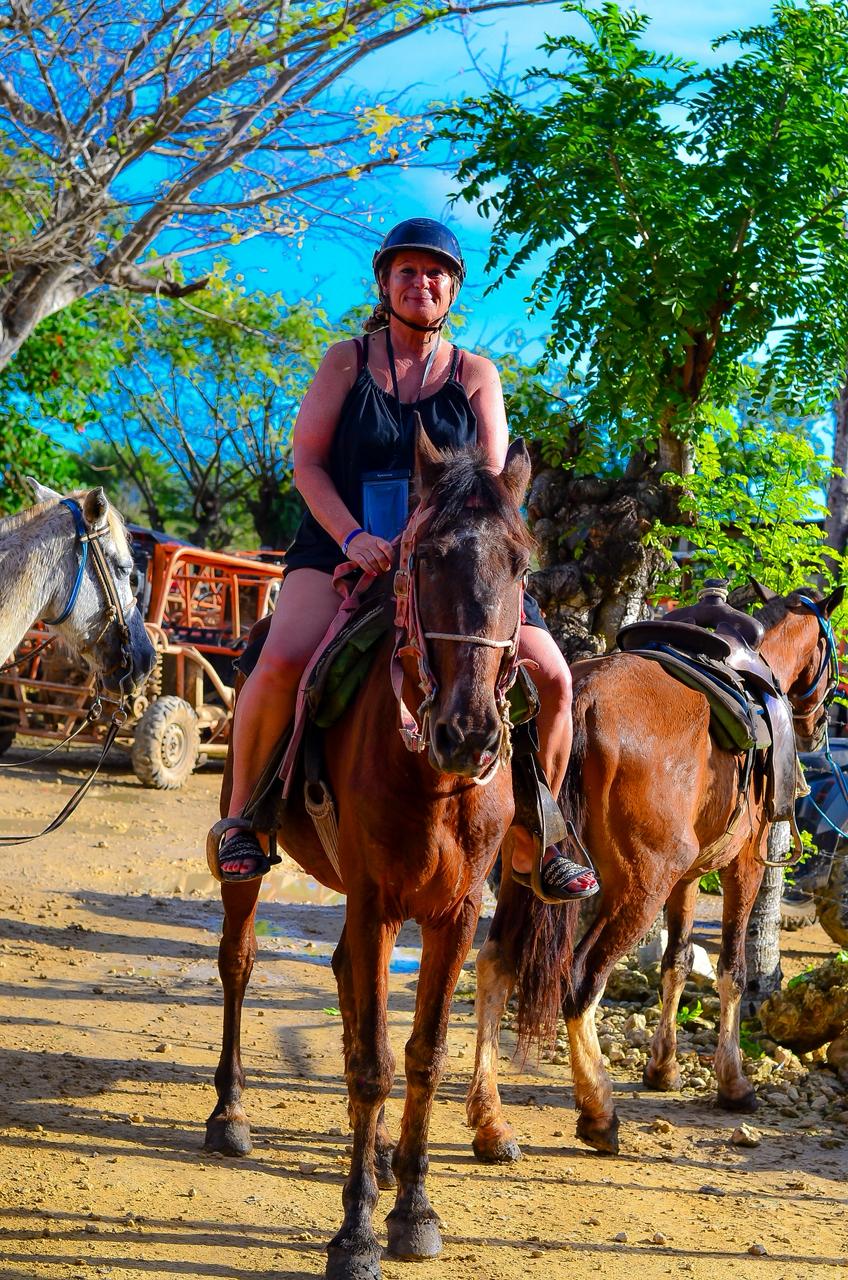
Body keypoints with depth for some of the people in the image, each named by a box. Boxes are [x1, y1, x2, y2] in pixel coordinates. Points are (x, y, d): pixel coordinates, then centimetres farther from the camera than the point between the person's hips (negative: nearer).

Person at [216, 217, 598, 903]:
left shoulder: (477, 375, 8)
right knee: (282, 661, -31)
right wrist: (354, 537, -19)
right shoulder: (348, 360, 5)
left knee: (551, 677, -12)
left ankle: (533, 838, 7)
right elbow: (307, 463, -2)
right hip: (342, 545, -2)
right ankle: (242, 817, -9)